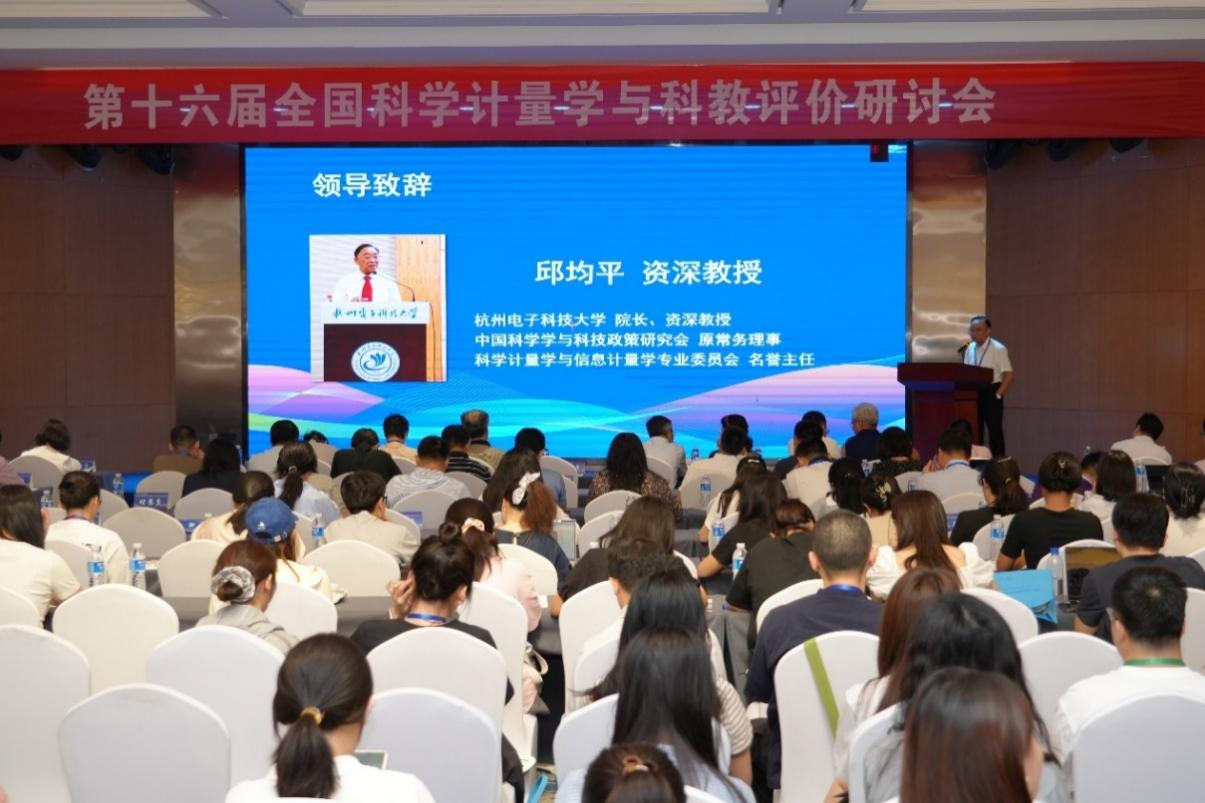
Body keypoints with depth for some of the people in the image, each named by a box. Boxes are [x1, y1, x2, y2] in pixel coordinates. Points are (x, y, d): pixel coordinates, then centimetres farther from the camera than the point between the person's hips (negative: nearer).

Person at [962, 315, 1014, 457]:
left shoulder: (998, 349, -10)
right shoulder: (969, 349, 7)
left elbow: (1009, 375, -13)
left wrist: (998, 394, -14)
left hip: (990, 392, -6)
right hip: (973, 393, 6)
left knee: (995, 430, -2)